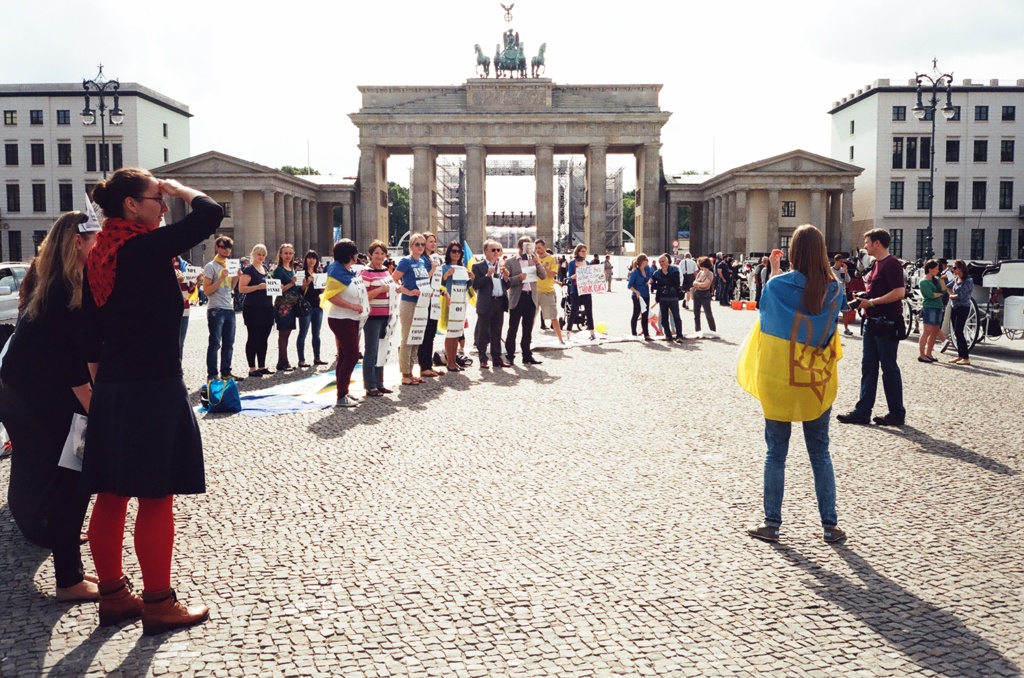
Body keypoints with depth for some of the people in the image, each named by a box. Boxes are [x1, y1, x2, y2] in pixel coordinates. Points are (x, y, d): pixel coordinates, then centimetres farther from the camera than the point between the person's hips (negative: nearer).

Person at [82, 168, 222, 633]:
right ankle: (159, 604, 10)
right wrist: (181, 190, -1)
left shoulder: (98, 254, 10)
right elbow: (210, 214, -20)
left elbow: (91, 333, 14)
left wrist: (101, 386, 20)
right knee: (155, 497, 0)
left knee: (111, 497, 13)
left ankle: (112, 596, 25)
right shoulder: (145, 247, -14)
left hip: (111, 388, 8)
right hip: (154, 386, -8)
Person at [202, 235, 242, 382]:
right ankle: (212, 375, -1)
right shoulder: (211, 266, -5)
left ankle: (226, 372, 16)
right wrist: (221, 278, -17)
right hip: (216, 310, -7)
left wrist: (236, 277, 6)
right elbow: (206, 290, -11)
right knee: (215, 343, -5)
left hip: (229, 309, 7)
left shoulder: (229, 265, 17)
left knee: (228, 343, 9)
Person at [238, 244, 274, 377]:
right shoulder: (248, 270, -6)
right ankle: (252, 368, 0)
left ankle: (262, 366, 16)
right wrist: (258, 287, -25)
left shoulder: (265, 269, 17)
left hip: (266, 307, 7)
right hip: (252, 308, -7)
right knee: (253, 338, -4)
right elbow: (241, 288, -14)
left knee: (263, 338, 9)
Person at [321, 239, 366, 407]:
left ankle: (344, 392, 23)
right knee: (352, 356, -11)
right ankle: (341, 397, -6)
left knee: (345, 357, 14)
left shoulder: (351, 271, 9)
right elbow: (331, 296, -23)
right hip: (341, 319, -9)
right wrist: (353, 306, -23)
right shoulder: (337, 272, -16)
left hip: (352, 319, 9)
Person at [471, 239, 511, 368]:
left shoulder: (502, 266, 14)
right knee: (483, 333, 0)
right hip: (486, 303, -5)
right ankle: (483, 360, 5)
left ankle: (497, 358, 17)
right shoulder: (478, 266, -2)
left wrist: (506, 277, -3)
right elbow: (475, 285, -11)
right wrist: (488, 275, -19)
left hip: (500, 303, 5)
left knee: (497, 333, 11)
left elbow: (506, 286, 16)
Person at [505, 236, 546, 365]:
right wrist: (518, 278, -20)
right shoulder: (511, 262, -1)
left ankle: (527, 355, 15)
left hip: (531, 297, 4)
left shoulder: (533, 260, 10)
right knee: (513, 329, -1)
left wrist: (537, 263, -11)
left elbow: (543, 276, 2)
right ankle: (509, 355, 5)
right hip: (517, 298, -4)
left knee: (528, 329, 10)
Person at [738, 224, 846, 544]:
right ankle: (830, 524, 16)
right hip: (819, 383, 2)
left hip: (779, 380, -2)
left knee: (776, 452, 8)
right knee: (820, 452, 13)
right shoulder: (834, 288, -5)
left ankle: (772, 523, 13)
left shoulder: (777, 284, -12)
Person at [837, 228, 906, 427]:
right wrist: (861, 301, 7)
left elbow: (899, 292, -22)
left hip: (887, 323, -10)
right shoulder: (878, 264, 16)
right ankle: (862, 411, 13)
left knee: (889, 368, -1)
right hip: (873, 322, 10)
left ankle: (897, 414, 9)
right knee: (868, 367, 9)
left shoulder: (891, 263, -13)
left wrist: (871, 302, -19)